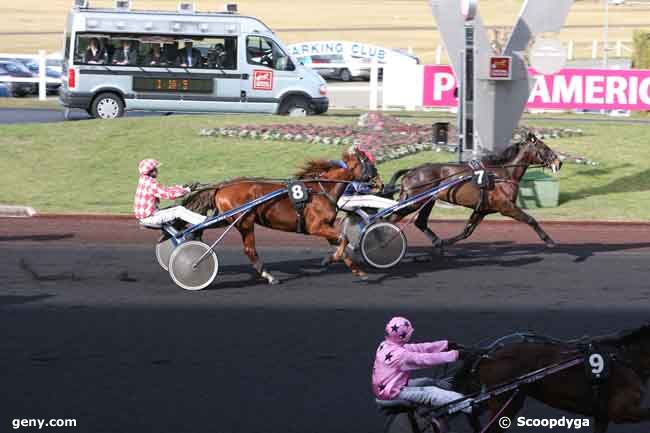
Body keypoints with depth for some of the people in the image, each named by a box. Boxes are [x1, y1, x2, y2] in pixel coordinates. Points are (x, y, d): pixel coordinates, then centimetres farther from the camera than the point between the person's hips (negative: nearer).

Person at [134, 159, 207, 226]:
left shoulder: (145, 181, 12)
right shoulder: (151, 184, -20)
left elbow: (164, 190, 16)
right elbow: (167, 194, -22)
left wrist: (180, 187, 13)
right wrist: (185, 190, -13)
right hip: (150, 217, -10)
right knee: (179, 210, -12)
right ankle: (203, 221, -15)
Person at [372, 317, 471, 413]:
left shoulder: (387, 346, 4)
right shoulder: (398, 354, -25)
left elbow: (420, 348, 5)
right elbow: (425, 359, -26)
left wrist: (446, 344, 1)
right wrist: (455, 355, -23)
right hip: (393, 394, -10)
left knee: (429, 382, 12)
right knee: (431, 393, -16)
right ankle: (471, 408, -22)